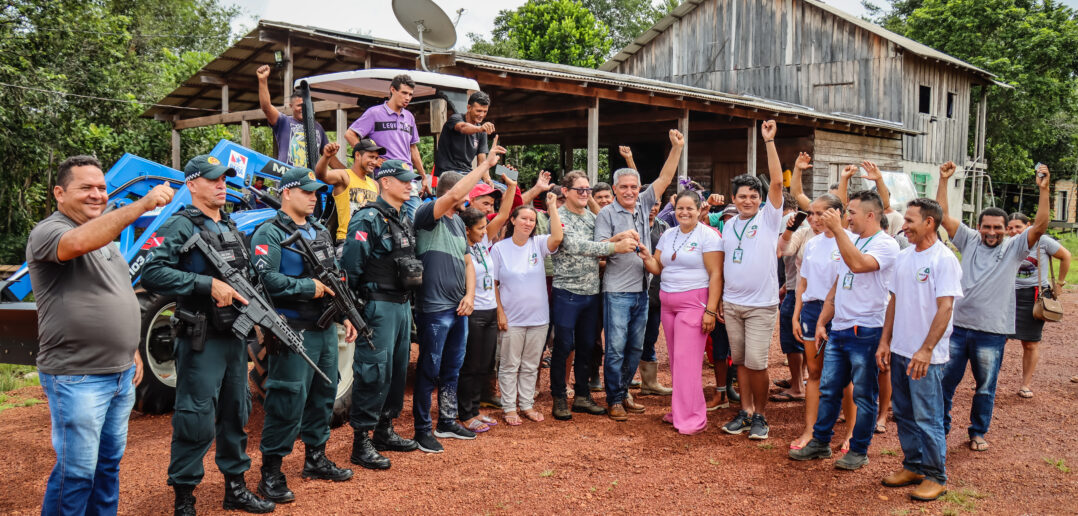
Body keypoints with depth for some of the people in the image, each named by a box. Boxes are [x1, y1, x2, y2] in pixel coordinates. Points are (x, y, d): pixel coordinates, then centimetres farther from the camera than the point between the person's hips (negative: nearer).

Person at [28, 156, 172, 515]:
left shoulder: (105, 235, 15)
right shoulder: (47, 233, -12)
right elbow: (79, 243, -37)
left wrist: (132, 350, 20)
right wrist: (142, 205, -40)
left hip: (121, 374, 8)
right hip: (76, 378, -8)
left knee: (109, 462, 17)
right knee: (77, 472, -1)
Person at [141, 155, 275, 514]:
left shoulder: (231, 228, 15)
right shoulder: (181, 227, -9)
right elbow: (152, 274, -21)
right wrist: (209, 284, -25)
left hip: (235, 336, 8)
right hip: (201, 340, -8)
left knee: (236, 414, 15)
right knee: (196, 421, -3)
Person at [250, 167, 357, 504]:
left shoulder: (320, 231, 16)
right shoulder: (270, 234, -9)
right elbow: (266, 279, -21)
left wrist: (346, 315, 14)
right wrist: (309, 287, -18)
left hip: (326, 328, 8)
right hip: (294, 332, -8)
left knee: (324, 394, 15)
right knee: (287, 400, -6)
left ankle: (316, 458, 30)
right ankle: (271, 473, 5)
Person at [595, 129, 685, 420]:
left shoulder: (644, 205, 10)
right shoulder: (607, 213, -3)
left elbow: (665, 178, 7)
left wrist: (677, 148, -1)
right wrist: (622, 239, -24)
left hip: (642, 290, 6)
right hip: (617, 291, -6)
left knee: (635, 348, 12)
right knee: (616, 348, -3)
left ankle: (623, 393, 25)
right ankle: (614, 400, 7)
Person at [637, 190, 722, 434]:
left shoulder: (708, 236, -7)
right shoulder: (668, 235, 13)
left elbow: (716, 275, -11)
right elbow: (657, 267, 13)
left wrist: (710, 310, -17)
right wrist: (647, 258, -9)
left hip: (694, 302, -6)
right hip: (667, 302, 6)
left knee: (687, 360, -9)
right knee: (675, 359, 8)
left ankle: (692, 418, -2)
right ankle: (679, 411, 17)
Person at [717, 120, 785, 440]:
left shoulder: (769, 218, -4)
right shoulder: (728, 225, 10)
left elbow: (777, 182, -16)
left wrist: (769, 141, -19)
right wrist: (719, 300, 12)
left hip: (761, 305, -5)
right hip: (732, 304, 5)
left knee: (757, 362, -7)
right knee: (740, 361, 11)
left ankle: (759, 415, 10)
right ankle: (745, 412, 23)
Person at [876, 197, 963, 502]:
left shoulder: (943, 259, -12)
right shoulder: (904, 257, 10)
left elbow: (945, 308, -17)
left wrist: (925, 350, -22)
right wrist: (885, 342, 10)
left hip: (927, 356, -7)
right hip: (900, 351, 7)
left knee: (927, 418, 0)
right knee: (904, 414, 14)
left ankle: (935, 477, 14)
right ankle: (913, 467, 28)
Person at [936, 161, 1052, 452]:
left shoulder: (1014, 249, 0)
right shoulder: (969, 241, 4)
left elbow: (1040, 226, -13)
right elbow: (943, 216, -1)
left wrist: (1044, 189, -21)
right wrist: (944, 181, -7)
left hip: (992, 332, -1)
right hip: (958, 326, 1)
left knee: (985, 387, 11)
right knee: (944, 381, 6)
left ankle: (978, 433, 28)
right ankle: (940, 428, 21)